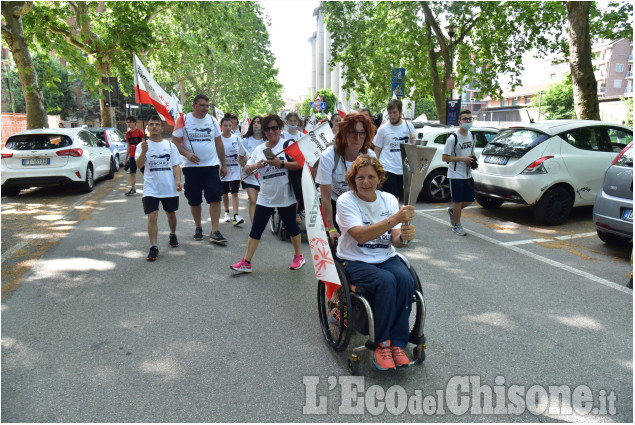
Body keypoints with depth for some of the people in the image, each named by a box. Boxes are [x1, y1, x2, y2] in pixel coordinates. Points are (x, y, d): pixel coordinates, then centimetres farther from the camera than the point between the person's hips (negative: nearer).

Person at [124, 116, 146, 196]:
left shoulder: (140, 131, -5)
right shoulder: (128, 134, 10)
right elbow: (128, 146, 13)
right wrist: (126, 158, 12)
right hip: (132, 156, 5)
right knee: (132, 173, 3)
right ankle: (133, 189, 7)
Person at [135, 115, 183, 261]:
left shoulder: (170, 145, 7)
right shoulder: (143, 145, 2)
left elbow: (176, 165, 5)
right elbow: (139, 164, -11)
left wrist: (178, 180, -10)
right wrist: (143, 152, -30)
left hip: (169, 188, 2)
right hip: (151, 188, -2)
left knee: (171, 214, 17)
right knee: (152, 216, -11)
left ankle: (173, 234, 42)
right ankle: (153, 247, -10)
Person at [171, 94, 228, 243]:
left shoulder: (212, 120, 10)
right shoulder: (184, 120, 1)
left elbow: (219, 143, 13)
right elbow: (175, 141, -1)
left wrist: (223, 165, 11)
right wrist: (186, 154, -19)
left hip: (212, 165, 1)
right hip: (191, 167, -1)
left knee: (215, 198, -8)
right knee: (194, 200, 7)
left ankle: (214, 232, -5)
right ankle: (198, 227, 26)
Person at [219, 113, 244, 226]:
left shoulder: (236, 138, 2)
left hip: (235, 171, 0)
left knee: (234, 193, -6)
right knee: (224, 194, 12)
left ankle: (236, 216, -9)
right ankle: (227, 213, 30)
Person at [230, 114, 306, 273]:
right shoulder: (259, 149, 9)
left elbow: (300, 164, -14)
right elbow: (247, 169, 7)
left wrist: (281, 164, -24)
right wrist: (256, 165, -14)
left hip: (285, 196, -3)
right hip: (265, 197, 3)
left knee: (291, 227, 11)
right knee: (256, 229, 2)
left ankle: (298, 256, 31)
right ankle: (246, 262, 8)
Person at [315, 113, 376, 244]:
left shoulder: (370, 156, -18)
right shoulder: (328, 156, -27)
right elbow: (325, 197, -21)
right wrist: (331, 228, -20)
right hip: (333, 202, -2)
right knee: (335, 240, -13)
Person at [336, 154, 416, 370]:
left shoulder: (389, 199, 5)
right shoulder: (346, 201, -9)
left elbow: (394, 241, -2)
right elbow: (361, 235, -24)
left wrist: (403, 236, -26)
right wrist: (394, 219, -32)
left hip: (386, 258, 4)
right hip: (356, 261, -4)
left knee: (406, 279, -27)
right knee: (386, 281, -31)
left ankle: (397, 343, -15)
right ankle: (381, 344, -15)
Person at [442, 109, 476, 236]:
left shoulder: (471, 135, 7)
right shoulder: (453, 138, -16)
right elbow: (444, 157, -15)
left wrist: (472, 159, 1)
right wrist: (462, 158, -20)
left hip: (468, 174, 7)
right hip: (456, 175, -7)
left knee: (469, 200, 12)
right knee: (458, 201, 1)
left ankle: (452, 211, 38)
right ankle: (456, 225, 18)